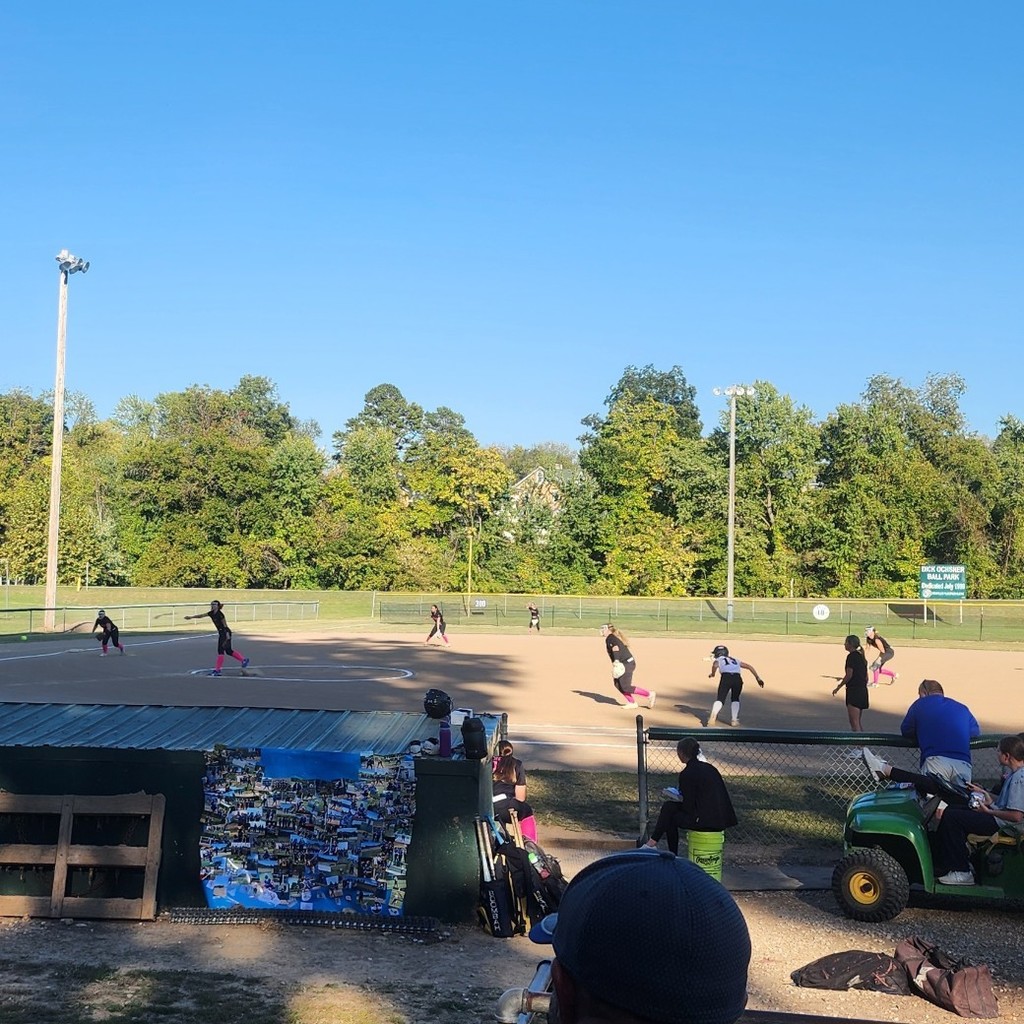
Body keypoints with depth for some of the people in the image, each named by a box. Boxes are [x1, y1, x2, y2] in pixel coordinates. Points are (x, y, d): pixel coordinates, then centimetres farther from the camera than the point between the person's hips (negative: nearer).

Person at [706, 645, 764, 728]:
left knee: (720, 699, 2)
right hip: (738, 678, 3)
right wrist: (758, 678, 26)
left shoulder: (718, 659, 25)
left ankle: (713, 716, -22)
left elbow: (715, 666, 0)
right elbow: (749, 667, 30)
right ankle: (735, 720, 11)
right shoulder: (735, 660, 36)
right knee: (735, 699, 23)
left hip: (726, 678, -3)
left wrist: (712, 674, 17)